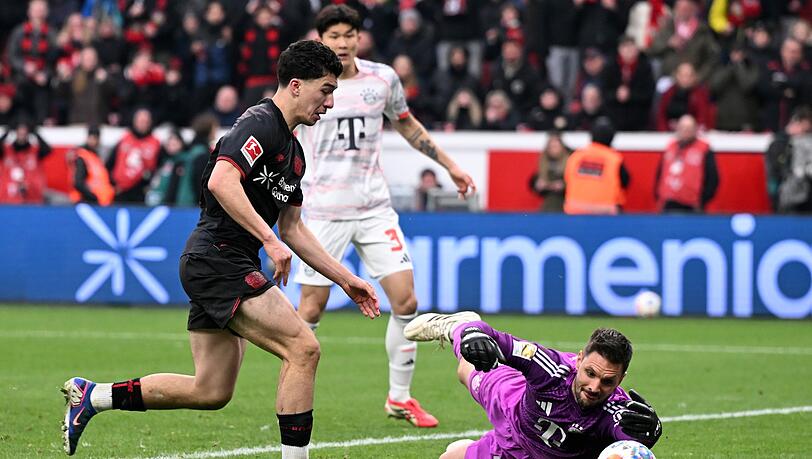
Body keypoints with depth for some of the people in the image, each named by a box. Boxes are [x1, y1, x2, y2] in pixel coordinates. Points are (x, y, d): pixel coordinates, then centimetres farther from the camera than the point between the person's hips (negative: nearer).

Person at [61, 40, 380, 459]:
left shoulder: (292, 150, 20)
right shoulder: (260, 124, -12)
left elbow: (293, 228, 27)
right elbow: (222, 180, -28)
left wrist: (345, 279, 23)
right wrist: (270, 240, -30)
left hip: (221, 267, 10)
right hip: (219, 260, -10)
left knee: (211, 391, 10)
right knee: (303, 349, -18)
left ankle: (90, 395, 21)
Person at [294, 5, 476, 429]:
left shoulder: (382, 78, 3)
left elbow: (407, 125, 20)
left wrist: (449, 164, 21)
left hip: (374, 207, 3)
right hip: (324, 212, -3)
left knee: (406, 301, -5)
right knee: (312, 308, -3)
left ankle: (399, 398, 9)